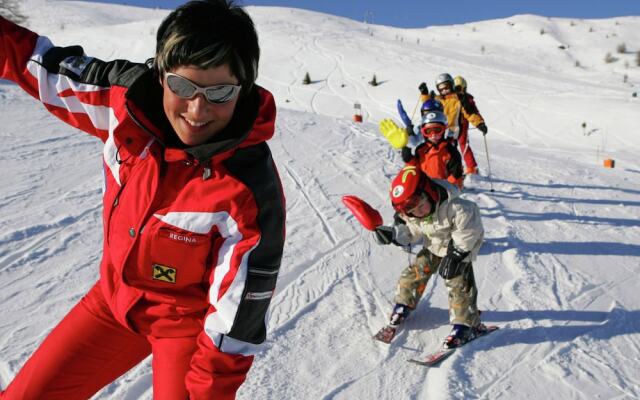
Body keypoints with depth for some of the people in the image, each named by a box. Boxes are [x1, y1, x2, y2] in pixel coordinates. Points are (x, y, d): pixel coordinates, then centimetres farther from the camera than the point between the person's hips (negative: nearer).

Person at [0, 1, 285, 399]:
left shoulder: (250, 188, -32)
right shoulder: (127, 98, -19)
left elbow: (238, 309, -23)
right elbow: (52, 67, 2)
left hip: (189, 319, -5)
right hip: (114, 297, 5)